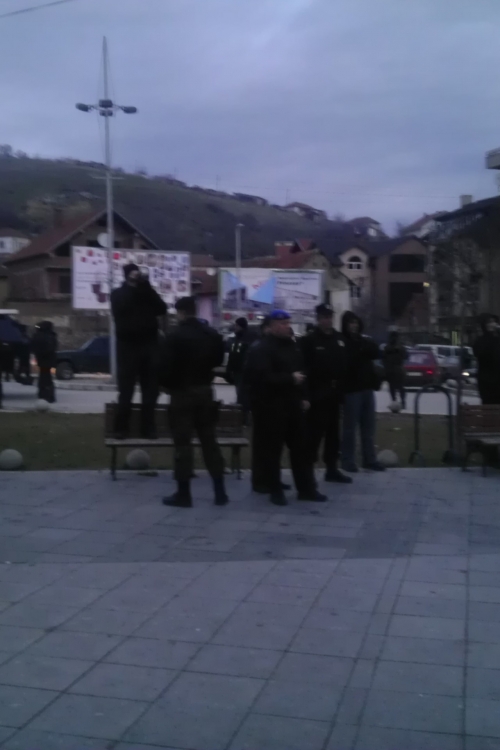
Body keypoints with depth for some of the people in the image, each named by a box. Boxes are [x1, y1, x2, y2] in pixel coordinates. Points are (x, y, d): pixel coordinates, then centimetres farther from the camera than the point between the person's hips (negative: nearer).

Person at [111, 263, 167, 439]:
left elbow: (162, 309, -1)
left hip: (149, 345, 3)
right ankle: (121, 428, 4)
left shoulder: (147, 292, 14)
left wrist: (147, 287, -9)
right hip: (128, 345, -3)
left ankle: (148, 428, 11)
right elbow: (120, 307, -15)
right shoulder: (118, 293, 6)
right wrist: (133, 286, -11)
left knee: (150, 391, 4)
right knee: (126, 391, -3)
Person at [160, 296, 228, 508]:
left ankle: (183, 494, 2)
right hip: (205, 391, 6)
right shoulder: (213, 334, 6)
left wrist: (167, 385, 2)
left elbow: (166, 367, -15)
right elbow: (218, 360, 13)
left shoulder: (175, 336, -15)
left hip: (182, 393, -5)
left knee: (183, 444, -1)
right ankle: (220, 491, 11)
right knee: (209, 441, 10)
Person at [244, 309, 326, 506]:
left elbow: (301, 372, 23)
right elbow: (263, 377, -24)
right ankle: (275, 491, 10)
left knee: (300, 448, 11)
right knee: (272, 450, 0)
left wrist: (303, 397, 15)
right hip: (270, 406, -8)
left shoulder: (292, 345, 15)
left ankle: (306, 488, 19)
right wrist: (290, 379, -22)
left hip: (292, 404, 8)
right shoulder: (261, 349, -12)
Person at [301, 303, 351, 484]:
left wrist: (342, 389, 9)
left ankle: (332, 469, 20)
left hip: (334, 393, 6)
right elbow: (304, 368, -13)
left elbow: (345, 365, 17)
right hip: (317, 394, -6)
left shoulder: (339, 339, 13)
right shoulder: (309, 340, -7)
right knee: (314, 433, -6)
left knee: (333, 433, 12)